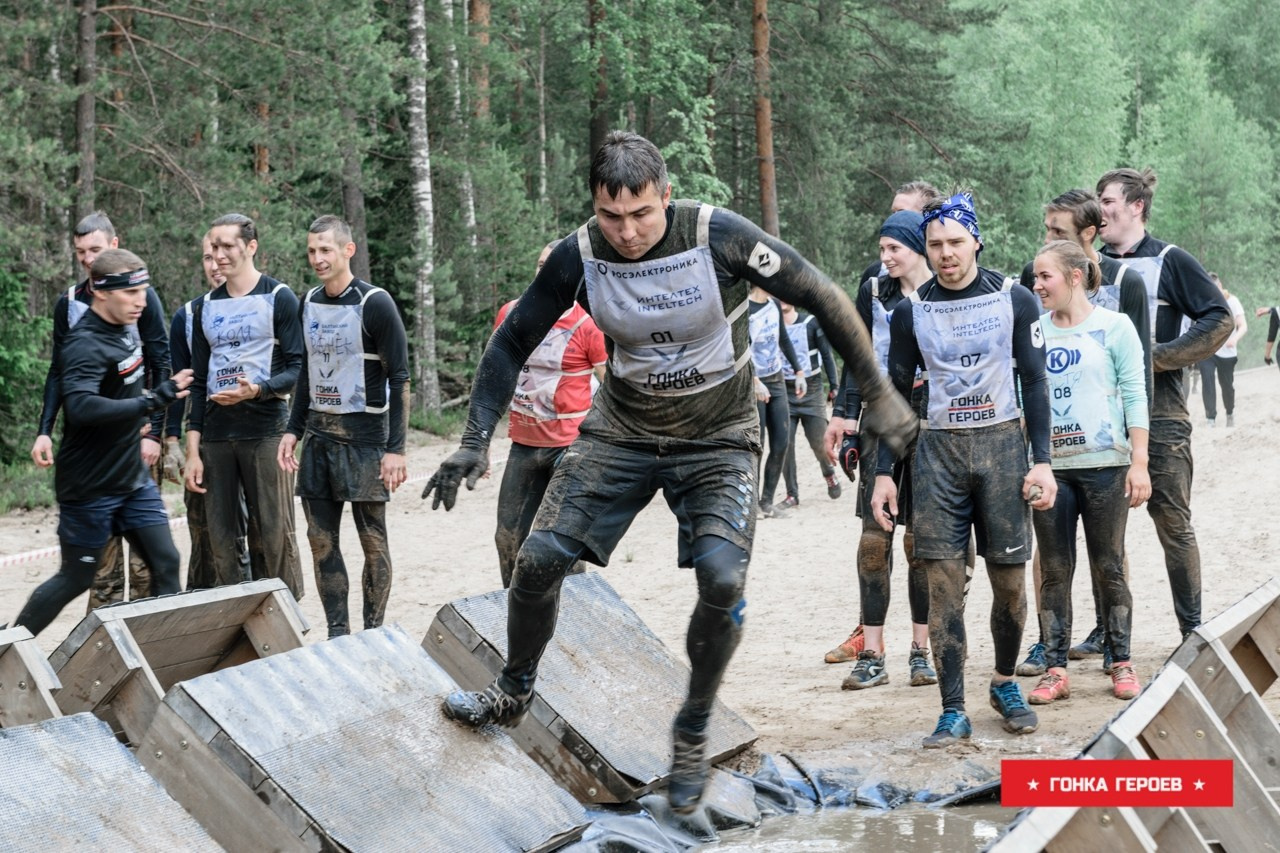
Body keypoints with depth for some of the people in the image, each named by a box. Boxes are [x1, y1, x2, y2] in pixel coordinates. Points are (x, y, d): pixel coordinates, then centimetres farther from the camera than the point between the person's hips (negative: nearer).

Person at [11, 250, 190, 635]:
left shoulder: (125, 331, 4)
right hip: (90, 487, -8)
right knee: (76, 579, 4)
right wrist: (152, 401, -39)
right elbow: (81, 406, -40)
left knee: (165, 562, 2)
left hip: (133, 477, 8)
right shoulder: (85, 346, -23)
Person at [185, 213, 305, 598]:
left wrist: (257, 389, -24)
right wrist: (192, 451, 9)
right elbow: (199, 382, 16)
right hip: (216, 434, 5)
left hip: (266, 432, -5)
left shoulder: (279, 298, 0)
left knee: (274, 533, -5)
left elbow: (297, 368, -5)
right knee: (220, 537, 4)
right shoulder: (206, 307, 15)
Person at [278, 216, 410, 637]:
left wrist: (395, 448, -14)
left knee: (373, 540, -1)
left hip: (363, 437, -6)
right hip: (318, 436, 6)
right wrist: (293, 429, 11)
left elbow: (398, 379, -10)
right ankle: (338, 634, 12)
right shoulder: (308, 303, 10)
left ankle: (373, 634, 7)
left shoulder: (374, 304, -10)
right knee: (321, 540, 5)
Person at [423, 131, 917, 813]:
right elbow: (512, 343, -2)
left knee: (723, 580, -23)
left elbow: (823, 300, -14)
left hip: (718, 442, -2)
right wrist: (475, 440, -10)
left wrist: (878, 394, -12)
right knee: (538, 560, -8)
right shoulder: (578, 258, -16)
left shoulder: (720, 238, -24)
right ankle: (513, 694, 20)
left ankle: (692, 732, 1)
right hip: (622, 432, 3)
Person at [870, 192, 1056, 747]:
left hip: (1002, 444, -1)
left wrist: (1041, 462, -6)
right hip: (938, 449, 1)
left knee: (1009, 578, 2)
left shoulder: (1014, 301, 0)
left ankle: (1005, 684, 25)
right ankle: (953, 711, -1)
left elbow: (1034, 383, 2)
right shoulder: (912, 312, 5)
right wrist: (883, 472, 5)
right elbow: (898, 393, 10)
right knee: (943, 582, -5)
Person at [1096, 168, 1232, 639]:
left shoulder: (1170, 261, -2)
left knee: (1173, 522, -1)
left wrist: (1159, 357, -14)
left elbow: (1219, 318, -8)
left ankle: (1192, 628, 6)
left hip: (1158, 410, -5)